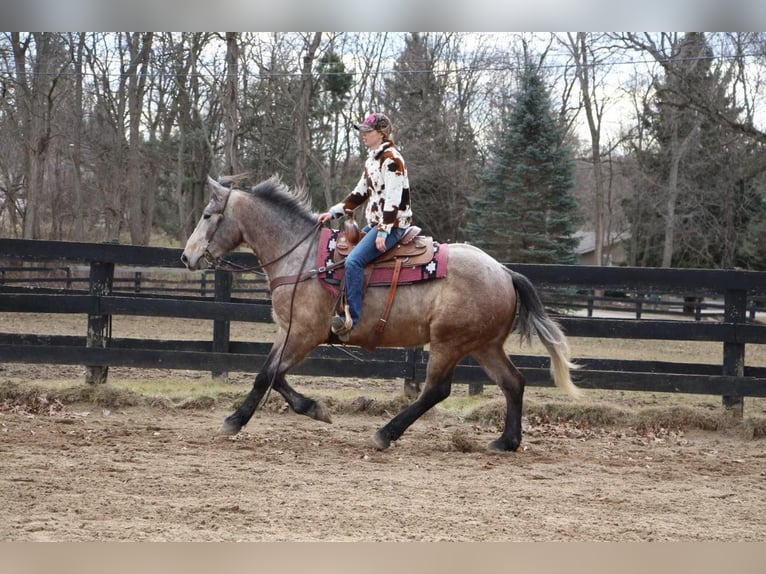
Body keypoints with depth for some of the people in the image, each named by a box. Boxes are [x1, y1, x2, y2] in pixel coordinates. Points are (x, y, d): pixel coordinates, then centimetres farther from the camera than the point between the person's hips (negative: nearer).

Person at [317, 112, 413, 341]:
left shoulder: (391, 159, -13)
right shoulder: (372, 159, 16)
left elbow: (393, 199, -20)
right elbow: (360, 193, 21)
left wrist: (383, 232, -24)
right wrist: (334, 212, 13)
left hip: (393, 224, -11)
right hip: (375, 223, 11)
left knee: (354, 260, -26)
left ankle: (352, 320, -27)